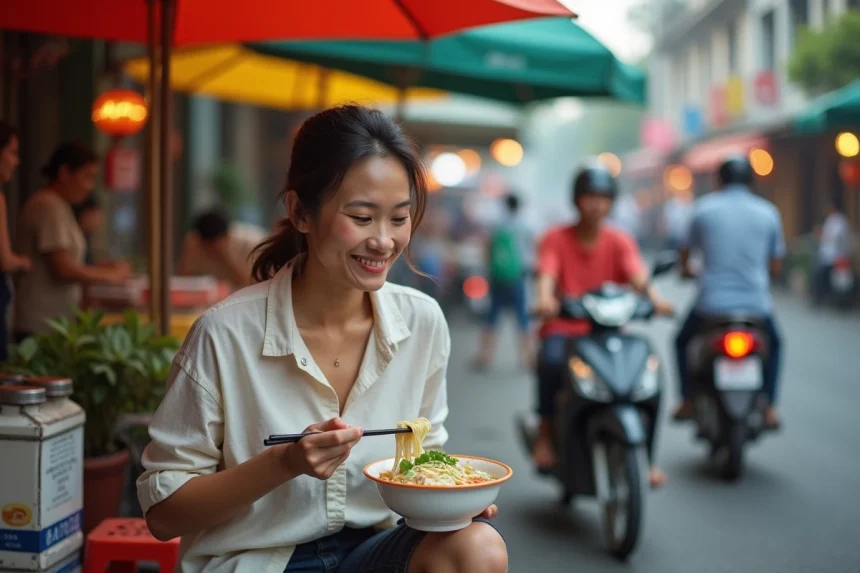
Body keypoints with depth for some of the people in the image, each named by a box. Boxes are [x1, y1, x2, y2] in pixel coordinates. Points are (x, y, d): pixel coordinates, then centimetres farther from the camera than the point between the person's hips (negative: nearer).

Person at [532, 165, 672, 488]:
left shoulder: (620, 241, 7)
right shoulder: (555, 239, 3)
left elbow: (637, 275, -11)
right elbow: (546, 275, -15)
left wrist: (654, 298, -33)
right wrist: (545, 300, -39)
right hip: (565, 329, -2)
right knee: (551, 360, -35)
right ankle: (546, 433, -16)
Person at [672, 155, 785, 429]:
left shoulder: (704, 207, 0)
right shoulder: (768, 212, 4)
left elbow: (686, 251, 10)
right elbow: (776, 267, 9)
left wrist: (685, 269, 34)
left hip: (711, 302, -1)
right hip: (756, 304, 1)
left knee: (683, 342, 28)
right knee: (773, 345, 31)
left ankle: (688, 402, 21)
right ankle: (769, 408, 22)